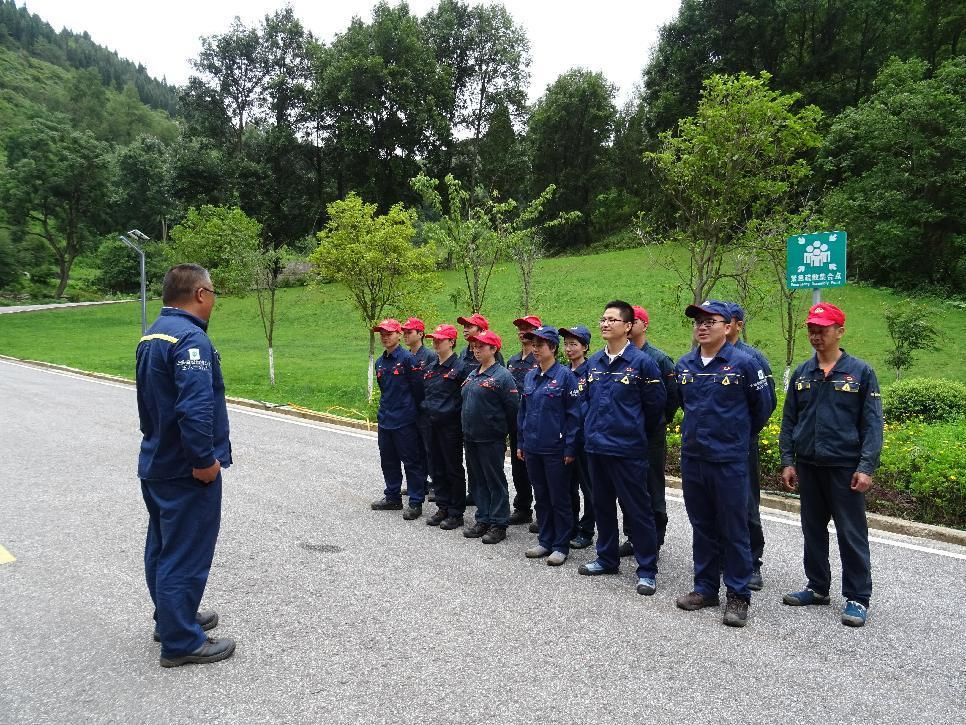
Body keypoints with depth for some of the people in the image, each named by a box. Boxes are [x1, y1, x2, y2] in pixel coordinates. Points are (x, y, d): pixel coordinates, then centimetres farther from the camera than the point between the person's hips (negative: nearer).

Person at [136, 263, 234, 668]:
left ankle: (171, 618, 35)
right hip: (186, 471, -10)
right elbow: (195, 408, -30)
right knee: (187, 553, -1)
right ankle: (181, 642, 9)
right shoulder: (190, 338, -21)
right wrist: (205, 460, -22)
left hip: (156, 463, 10)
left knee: (164, 544, 20)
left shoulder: (152, 335, 11)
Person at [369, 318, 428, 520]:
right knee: (388, 461, 16)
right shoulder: (380, 362, 11)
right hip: (385, 418, 8)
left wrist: (414, 411, -5)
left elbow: (418, 388, -11)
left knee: (412, 462, 0)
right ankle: (392, 497, 30)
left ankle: (415, 503, 7)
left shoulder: (408, 358, -12)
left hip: (404, 420, -8)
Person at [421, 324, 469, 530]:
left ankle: (456, 513, 11)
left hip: (451, 426, -7)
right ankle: (443, 507, 24)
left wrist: (452, 412, -12)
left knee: (454, 470, 2)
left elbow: (465, 397, -12)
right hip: (433, 424, 8)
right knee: (437, 468, 13)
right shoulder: (430, 368, 11)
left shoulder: (459, 367, -12)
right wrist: (427, 410, 15)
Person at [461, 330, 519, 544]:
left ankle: (498, 525, 10)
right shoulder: (472, 375, 13)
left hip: (491, 439, -8)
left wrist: (501, 429, -3)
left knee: (495, 482, 1)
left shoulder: (502, 376, -12)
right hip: (470, 437, 8)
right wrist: (467, 428, 18)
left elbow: (513, 408, -13)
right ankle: (483, 520, 25)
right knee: (477, 481, 14)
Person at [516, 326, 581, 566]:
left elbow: (573, 414, -11)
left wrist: (570, 448, -13)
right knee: (541, 497, 15)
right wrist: (520, 443, 12)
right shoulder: (529, 377, 9)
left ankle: (561, 546, 15)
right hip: (532, 448, 6)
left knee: (559, 499, 4)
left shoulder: (565, 376, -9)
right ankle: (545, 541, 26)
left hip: (555, 448, -6)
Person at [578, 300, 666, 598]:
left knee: (637, 510, 1)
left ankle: (647, 570, 12)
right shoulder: (593, 362, 7)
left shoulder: (641, 362, -10)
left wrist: (637, 432, 6)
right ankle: (607, 558, 32)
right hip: (596, 447, 6)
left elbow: (656, 404, -4)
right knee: (602, 506, 17)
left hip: (627, 449, -6)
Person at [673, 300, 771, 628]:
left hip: (729, 459, -5)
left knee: (734, 530, 3)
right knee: (702, 526, 14)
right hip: (692, 457, 5)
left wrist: (742, 435, 12)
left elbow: (762, 406, 2)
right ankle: (706, 588, 27)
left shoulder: (743, 363, -9)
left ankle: (738, 596, 15)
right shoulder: (684, 364, 5)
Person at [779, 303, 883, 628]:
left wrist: (866, 467, -13)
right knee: (813, 530, 14)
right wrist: (788, 461, 4)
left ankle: (857, 598, 13)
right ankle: (817, 587, 28)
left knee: (852, 534, 2)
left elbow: (872, 423, -6)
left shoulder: (860, 372, -4)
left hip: (845, 467, -4)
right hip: (808, 467, 5)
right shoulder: (802, 373, 7)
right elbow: (789, 420, 10)